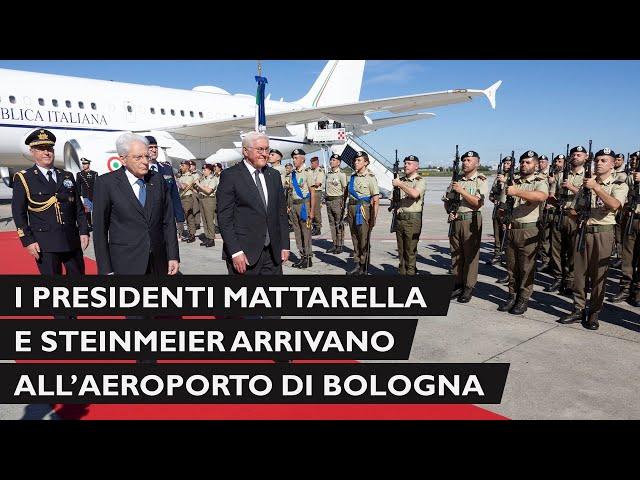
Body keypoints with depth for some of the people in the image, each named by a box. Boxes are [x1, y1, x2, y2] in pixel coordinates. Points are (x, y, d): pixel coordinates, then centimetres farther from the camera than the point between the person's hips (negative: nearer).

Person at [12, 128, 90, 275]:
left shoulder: (67, 176, 12)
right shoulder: (23, 178, 1)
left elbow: (78, 208, 12)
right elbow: (18, 213, -2)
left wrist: (84, 231, 3)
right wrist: (28, 241, -10)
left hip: (72, 241, 4)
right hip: (44, 245, -3)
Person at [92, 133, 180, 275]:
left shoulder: (158, 180, 4)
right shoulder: (106, 183, -5)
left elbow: (168, 221, 5)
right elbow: (100, 228, -4)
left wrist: (173, 256, 0)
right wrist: (106, 269, -7)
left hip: (158, 262, 3)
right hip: (125, 265, -3)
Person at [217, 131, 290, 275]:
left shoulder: (274, 175, 12)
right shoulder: (230, 175, -4)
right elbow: (224, 217, -8)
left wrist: (285, 245, 8)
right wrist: (235, 252, -15)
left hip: (273, 252, 5)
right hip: (244, 254, -5)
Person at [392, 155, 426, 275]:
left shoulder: (421, 181, -4)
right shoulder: (401, 180, 15)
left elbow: (415, 194, -25)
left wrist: (400, 184, -18)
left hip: (412, 219, -6)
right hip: (399, 218, 6)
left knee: (410, 250, -3)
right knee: (401, 250, 12)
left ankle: (410, 273, 4)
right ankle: (401, 272, 21)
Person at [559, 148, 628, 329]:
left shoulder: (619, 185, 1)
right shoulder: (586, 183, 15)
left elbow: (614, 205, -21)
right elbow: (574, 210, 18)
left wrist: (596, 187, -22)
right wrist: (583, 214, -2)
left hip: (602, 233, -4)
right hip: (582, 231, 4)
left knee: (598, 274, 1)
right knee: (579, 272, 5)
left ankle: (594, 313, 11)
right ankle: (578, 310, 14)